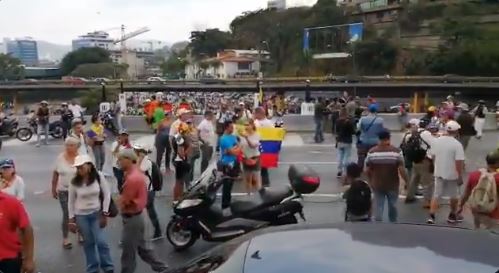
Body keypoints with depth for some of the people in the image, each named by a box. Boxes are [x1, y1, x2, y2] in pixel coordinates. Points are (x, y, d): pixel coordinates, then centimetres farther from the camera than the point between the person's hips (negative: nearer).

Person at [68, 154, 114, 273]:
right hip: (81, 215, 1)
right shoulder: (74, 182, -10)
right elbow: (71, 201, 0)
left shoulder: (99, 177, -14)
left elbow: (107, 194, -6)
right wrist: (72, 219, 1)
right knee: (88, 243, 10)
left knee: (101, 241, -5)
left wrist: (104, 213, -7)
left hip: (97, 213, -1)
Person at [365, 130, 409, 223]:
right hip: (392, 185, 0)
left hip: (377, 185, 0)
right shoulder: (397, 151, -14)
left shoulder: (371, 152, -8)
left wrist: (371, 181, 15)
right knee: (392, 206, 21)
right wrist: (408, 182, -1)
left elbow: (368, 170, -2)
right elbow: (401, 170, -16)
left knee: (378, 207, 7)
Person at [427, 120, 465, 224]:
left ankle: (431, 217, 1)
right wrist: (460, 176, -11)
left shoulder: (436, 141, -3)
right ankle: (452, 216, 30)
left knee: (436, 195, 10)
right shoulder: (457, 144, -19)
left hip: (439, 173, 4)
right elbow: (459, 162, -20)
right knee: (454, 196, 17)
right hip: (452, 174, -4)